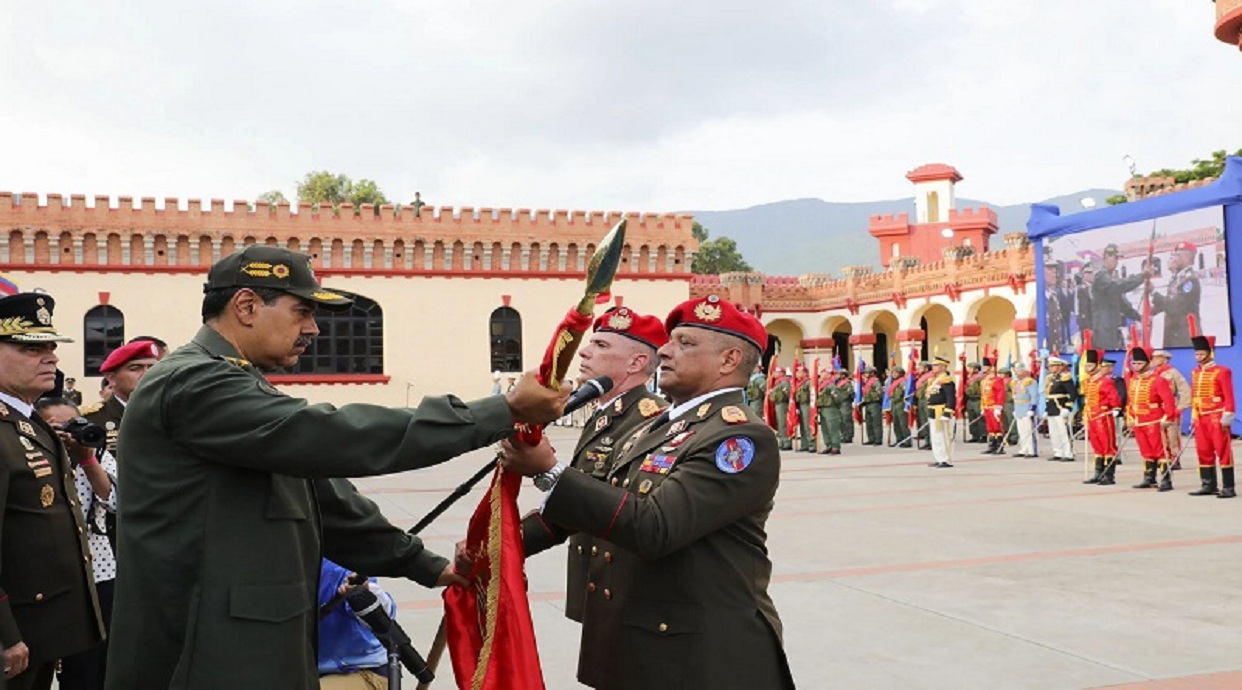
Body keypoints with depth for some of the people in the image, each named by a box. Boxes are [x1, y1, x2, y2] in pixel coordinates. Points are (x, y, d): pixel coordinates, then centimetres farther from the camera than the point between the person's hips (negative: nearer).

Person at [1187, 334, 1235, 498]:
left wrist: (1227, 418, -14)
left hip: (1217, 418, -7)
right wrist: (1194, 417, 16)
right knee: (1204, 452, 8)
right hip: (1201, 418, 7)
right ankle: (1208, 485, 16)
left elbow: (1229, 397, -10)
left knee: (1223, 452, -3)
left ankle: (1228, 488, -1)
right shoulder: (1195, 373, 13)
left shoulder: (1222, 371, -7)